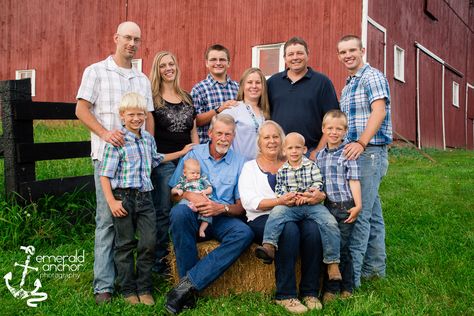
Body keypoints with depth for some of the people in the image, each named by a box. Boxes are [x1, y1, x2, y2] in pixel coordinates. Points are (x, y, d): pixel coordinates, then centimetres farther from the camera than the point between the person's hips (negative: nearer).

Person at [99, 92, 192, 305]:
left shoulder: (148, 138, 10)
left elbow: (155, 159, 29)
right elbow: (105, 174, -11)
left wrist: (181, 153, 31)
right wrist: (112, 202, -16)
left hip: (145, 197, 5)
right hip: (123, 197, -5)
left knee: (149, 242, 2)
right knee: (125, 244, 7)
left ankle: (144, 289, 16)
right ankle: (128, 290, 20)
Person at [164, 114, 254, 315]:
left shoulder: (238, 162, 10)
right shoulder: (193, 154, 8)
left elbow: (241, 207, 6)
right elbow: (174, 192, 5)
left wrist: (221, 208, -15)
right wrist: (190, 195, -17)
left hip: (222, 218, 1)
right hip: (194, 215, -1)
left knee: (245, 233, -30)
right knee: (179, 211, -35)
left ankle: (189, 283, -30)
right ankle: (187, 286, -30)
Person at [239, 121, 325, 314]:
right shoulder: (250, 167, 14)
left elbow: (318, 190, 14)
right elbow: (249, 202, -4)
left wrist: (319, 196, -12)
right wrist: (279, 202, -19)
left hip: (295, 215, 3)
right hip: (262, 219, -3)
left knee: (313, 228, -29)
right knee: (289, 229, -34)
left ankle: (310, 292, -18)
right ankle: (285, 295, -25)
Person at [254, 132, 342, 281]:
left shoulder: (311, 166, 13)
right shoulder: (281, 171, 15)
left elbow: (318, 184, 5)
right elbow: (279, 190, 10)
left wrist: (308, 194, -13)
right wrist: (289, 196, -11)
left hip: (312, 204, 0)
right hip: (290, 206, 0)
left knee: (330, 223, -25)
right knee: (276, 212, -32)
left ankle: (332, 262, -19)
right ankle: (268, 246, -47)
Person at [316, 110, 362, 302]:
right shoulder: (319, 156, 12)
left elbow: (354, 181, -8)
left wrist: (358, 205, -14)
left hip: (345, 207, -5)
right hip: (327, 206, 5)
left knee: (342, 247, -1)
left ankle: (346, 288, 14)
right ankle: (330, 288, 15)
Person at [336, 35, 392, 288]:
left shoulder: (372, 77, -7)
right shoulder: (348, 86, 21)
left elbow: (379, 111, -20)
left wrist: (361, 143, -30)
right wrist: (351, 146, 14)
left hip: (370, 153, -9)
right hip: (355, 154, 9)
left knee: (359, 215, -11)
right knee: (372, 214, 14)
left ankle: (351, 277, -8)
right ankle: (375, 267, 23)